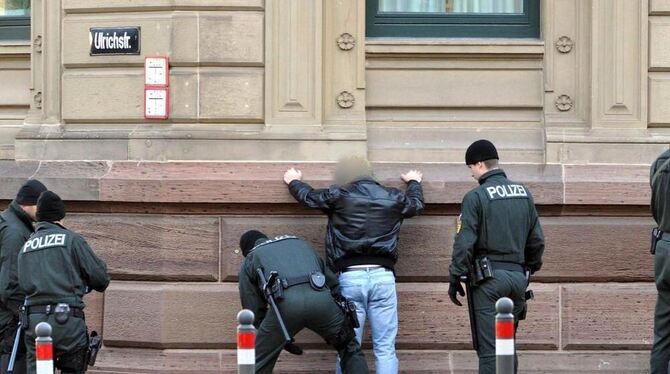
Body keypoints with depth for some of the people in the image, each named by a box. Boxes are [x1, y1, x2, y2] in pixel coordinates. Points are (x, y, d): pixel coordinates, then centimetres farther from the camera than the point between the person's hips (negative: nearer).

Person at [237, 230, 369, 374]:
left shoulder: (248, 264, 30)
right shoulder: (299, 243, 40)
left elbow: (254, 311, 22)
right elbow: (332, 282, 33)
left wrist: (282, 340, 33)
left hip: (285, 302, -2)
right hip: (319, 298, 2)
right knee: (350, 350, 24)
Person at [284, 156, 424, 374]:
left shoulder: (338, 197, 2)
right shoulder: (394, 198, 9)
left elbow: (307, 196, 20)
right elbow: (417, 204, 32)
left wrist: (293, 181, 44)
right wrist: (414, 182, 54)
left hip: (349, 276, -1)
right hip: (383, 275, 1)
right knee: (385, 348, 0)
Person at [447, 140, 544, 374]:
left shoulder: (476, 197, -7)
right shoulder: (524, 194, 11)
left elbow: (464, 242, -10)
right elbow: (537, 240, 14)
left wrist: (455, 279, -3)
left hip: (489, 278, -6)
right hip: (518, 276, 6)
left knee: (489, 347, -5)